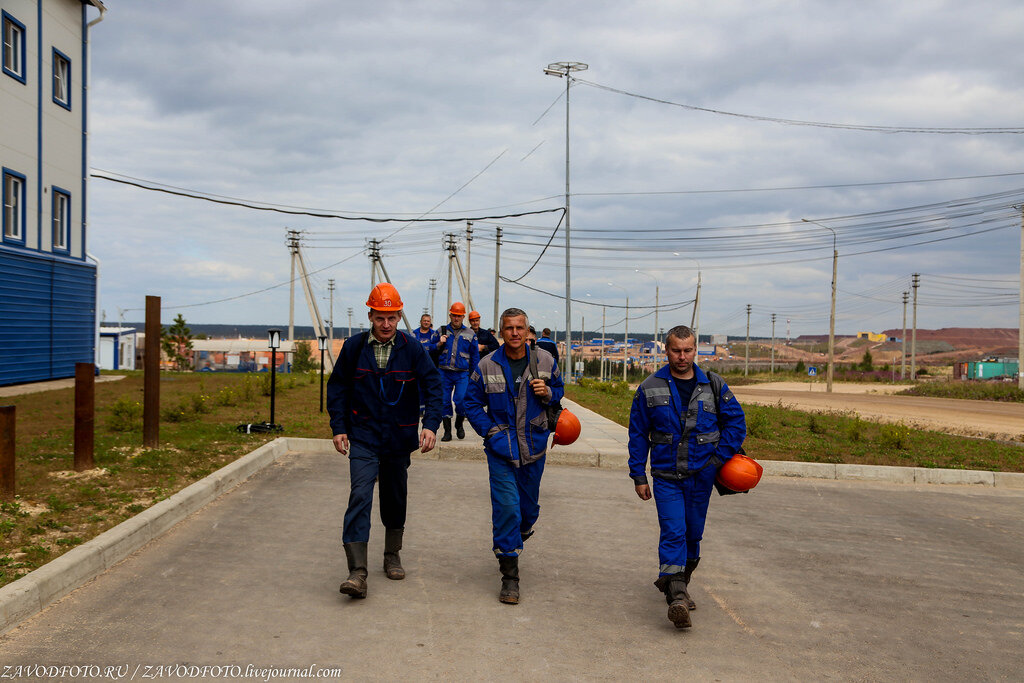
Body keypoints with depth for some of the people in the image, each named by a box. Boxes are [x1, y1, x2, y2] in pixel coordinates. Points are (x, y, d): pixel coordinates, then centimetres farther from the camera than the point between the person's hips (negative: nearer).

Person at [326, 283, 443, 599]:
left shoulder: (412, 348, -4)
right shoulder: (354, 347, -2)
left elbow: (432, 386, -4)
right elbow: (337, 387, 6)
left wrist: (430, 425, -18)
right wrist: (338, 427, -1)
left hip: (399, 439, 2)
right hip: (363, 438, -1)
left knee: (395, 499, 14)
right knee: (360, 496, -15)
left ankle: (392, 555, 35)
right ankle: (357, 572, -17)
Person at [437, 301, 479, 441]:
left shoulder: (470, 334, 8)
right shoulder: (442, 331, 10)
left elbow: (475, 356, 12)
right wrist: (439, 344, -7)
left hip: (462, 373, -1)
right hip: (444, 372, 1)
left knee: (461, 400, -13)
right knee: (445, 401, 1)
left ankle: (459, 425, 13)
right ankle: (447, 431, 11)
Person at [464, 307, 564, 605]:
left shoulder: (545, 361, 0)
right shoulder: (487, 366, -4)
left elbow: (558, 390, 15)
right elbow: (472, 403, 5)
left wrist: (547, 393, -9)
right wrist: (489, 431, -7)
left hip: (534, 447, 3)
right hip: (501, 449, -2)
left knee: (529, 507, 14)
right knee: (507, 507, -10)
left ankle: (516, 538, 47)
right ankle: (510, 577, -1)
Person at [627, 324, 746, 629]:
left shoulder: (714, 385, 2)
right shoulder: (650, 388, 0)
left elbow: (736, 422, 8)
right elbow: (638, 434, 4)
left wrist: (719, 457, -3)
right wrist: (638, 476, 1)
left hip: (701, 476, 2)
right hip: (666, 476, -2)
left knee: (693, 533, 12)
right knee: (673, 532, -14)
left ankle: (678, 583, 33)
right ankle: (677, 597, -17)